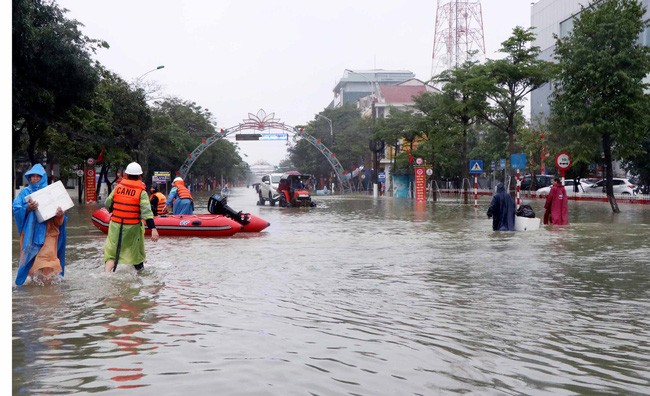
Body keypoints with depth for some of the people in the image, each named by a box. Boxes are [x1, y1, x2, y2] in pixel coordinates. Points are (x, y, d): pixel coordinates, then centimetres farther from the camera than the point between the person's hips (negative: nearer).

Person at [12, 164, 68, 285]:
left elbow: (60, 207, 2)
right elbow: (15, 208, -2)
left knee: (48, 253, -9)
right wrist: (27, 208, -22)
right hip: (31, 229, 1)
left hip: (48, 229, -1)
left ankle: (48, 274, 0)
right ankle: (35, 275, 13)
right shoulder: (25, 192, 7)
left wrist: (60, 214, -21)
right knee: (31, 253, 2)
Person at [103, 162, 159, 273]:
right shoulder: (141, 192, -9)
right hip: (133, 226, -1)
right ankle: (138, 265, 42)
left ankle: (106, 272, -16)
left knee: (111, 251, 3)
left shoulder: (118, 187, 0)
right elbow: (146, 211, -18)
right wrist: (153, 228, -22)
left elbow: (108, 205, 7)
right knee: (136, 244, 23)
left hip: (116, 225, 1)